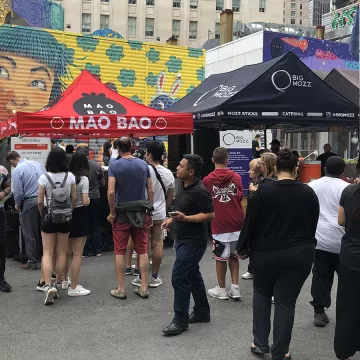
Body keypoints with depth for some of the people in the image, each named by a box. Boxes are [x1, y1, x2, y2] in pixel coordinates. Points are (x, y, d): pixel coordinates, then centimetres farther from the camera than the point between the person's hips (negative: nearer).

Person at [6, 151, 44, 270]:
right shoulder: (37, 164, 6)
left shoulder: (17, 171, -10)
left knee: (29, 234, 5)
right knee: (40, 231, 16)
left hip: (29, 202, -5)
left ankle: (32, 262, 10)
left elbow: (18, 191, -10)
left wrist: (17, 204, 8)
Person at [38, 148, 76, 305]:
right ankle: (57, 284, 20)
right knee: (62, 253, 12)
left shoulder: (44, 178, -11)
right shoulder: (70, 177, -5)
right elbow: (74, 199, -1)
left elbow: (40, 201, -9)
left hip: (49, 216, -2)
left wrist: (42, 215, 8)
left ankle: (48, 286, -11)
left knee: (47, 253, 3)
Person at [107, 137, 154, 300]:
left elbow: (111, 192, -17)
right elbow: (151, 191, 2)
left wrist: (112, 213, -7)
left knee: (120, 251, 6)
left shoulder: (114, 165, -8)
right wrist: (149, 210, 10)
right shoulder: (143, 164, 2)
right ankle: (144, 287, 13)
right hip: (141, 213, 3)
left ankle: (120, 289, 12)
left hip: (122, 213, -3)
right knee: (142, 250, 9)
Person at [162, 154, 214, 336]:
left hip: (193, 242, -10)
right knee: (193, 275, 17)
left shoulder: (199, 191, -22)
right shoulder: (183, 185, 7)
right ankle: (202, 311, 31)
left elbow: (210, 215, -21)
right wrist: (172, 219, 9)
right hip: (183, 239, 10)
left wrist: (184, 218, -28)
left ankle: (180, 320, 4)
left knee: (179, 278, -8)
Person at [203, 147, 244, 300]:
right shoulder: (236, 177, -1)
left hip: (219, 224, -3)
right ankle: (235, 288, 15)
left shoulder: (207, 180, -8)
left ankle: (221, 289, 19)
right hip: (237, 223, 3)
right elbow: (240, 197, 10)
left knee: (221, 257, 8)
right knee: (234, 256, 17)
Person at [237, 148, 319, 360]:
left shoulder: (264, 191, -10)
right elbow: (313, 225, 10)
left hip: (267, 252, -1)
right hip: (300, 254, 2)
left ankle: (261, 342, 21)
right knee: (286, 302, 8)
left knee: (262, 294, 21)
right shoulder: (309, 193, 0)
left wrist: (243, 248, 5)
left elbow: (251, 223, -7)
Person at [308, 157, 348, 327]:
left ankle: (319, 312, 12)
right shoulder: (346, 188, -6)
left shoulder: (312, 185, 8)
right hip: (340, 240, -4)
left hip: (318, 238, 4)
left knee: (320, 276, 9)